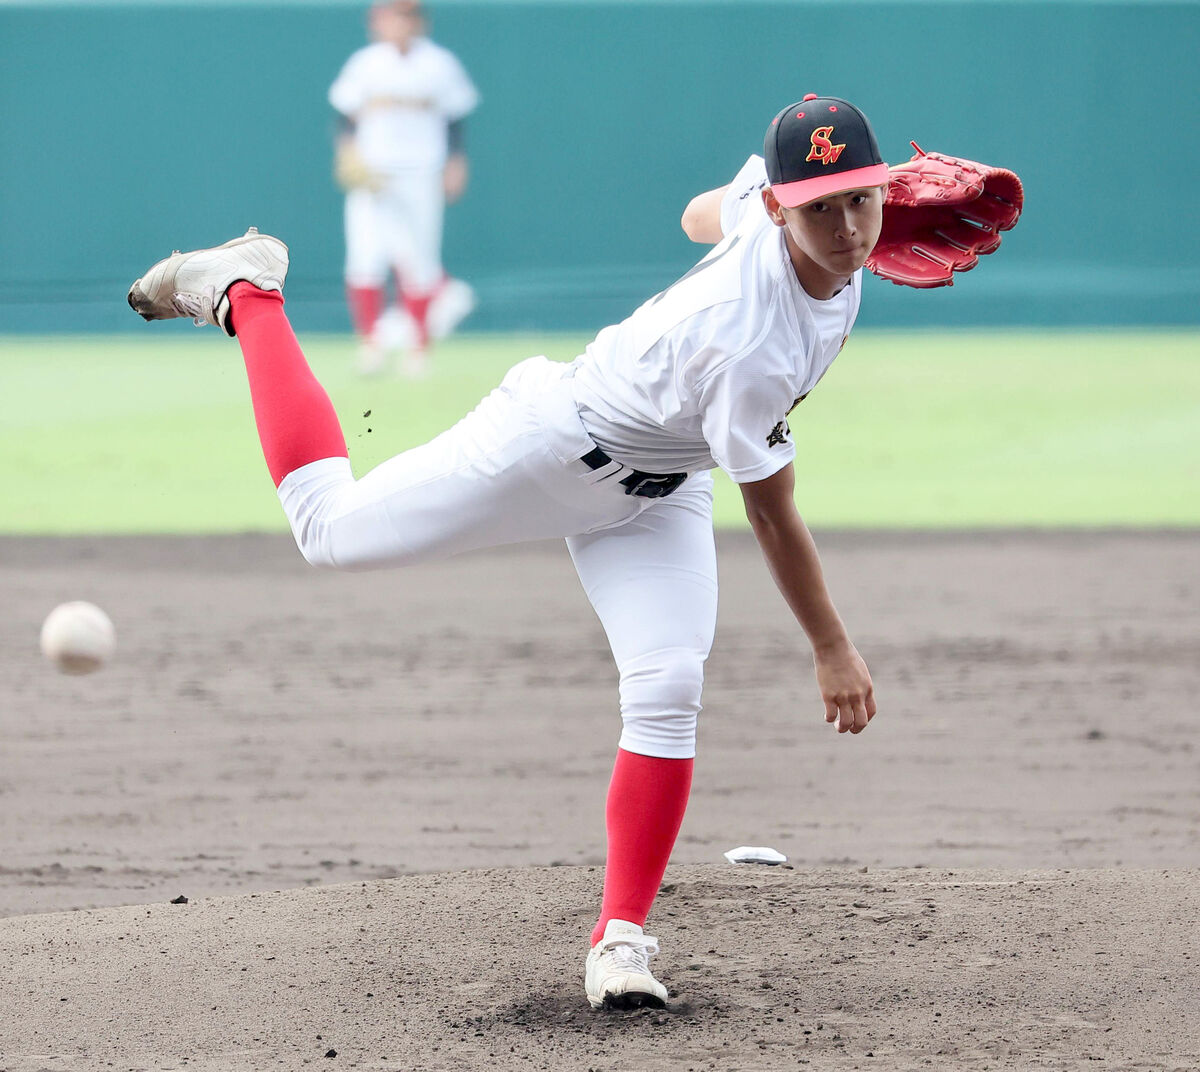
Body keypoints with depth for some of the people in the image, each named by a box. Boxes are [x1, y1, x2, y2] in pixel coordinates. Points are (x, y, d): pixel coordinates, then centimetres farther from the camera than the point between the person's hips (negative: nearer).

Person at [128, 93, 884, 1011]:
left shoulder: (765, 199, -19)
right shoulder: (747, 341, -40)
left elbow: (708, 213, 7)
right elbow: (771, 512, -29)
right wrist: (832, 650, -21)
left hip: (657, 492, 7)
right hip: (557, 443, -7)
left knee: (668, 693, -12)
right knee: (331, 528, 7)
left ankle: (621, 938, -5)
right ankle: (247, 296, 25)